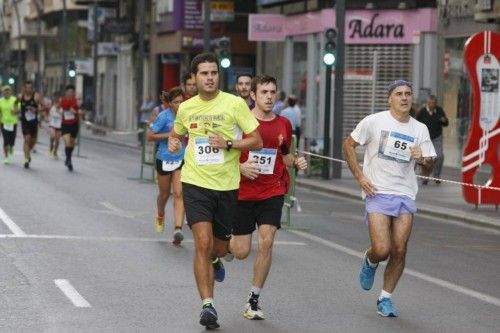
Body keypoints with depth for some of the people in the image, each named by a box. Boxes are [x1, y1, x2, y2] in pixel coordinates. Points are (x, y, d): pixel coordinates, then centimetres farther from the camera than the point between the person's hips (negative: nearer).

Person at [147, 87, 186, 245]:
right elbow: (150, 136, -11)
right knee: (164, 194, 14)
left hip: (181, 159, 2)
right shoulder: (164, 116, -11)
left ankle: (178, 229, -18)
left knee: (179, 194, -11)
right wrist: (169, 135, -18)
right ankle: (160, 216, 47)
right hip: (164, 159, -2)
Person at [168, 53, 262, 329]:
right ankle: (207, 305, -11)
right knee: (203, 243, -15)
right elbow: (176, 133, 25)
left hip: (227, 186, 0)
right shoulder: (186, 108, 5)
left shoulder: (235, 104, -5)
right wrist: (173, 142, 2)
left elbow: (256, 142, -3)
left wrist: (229, 144, -18)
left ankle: (214, 260, 51)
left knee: (220, 247, 12)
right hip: (196, 184, 0)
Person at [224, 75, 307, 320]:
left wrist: (296, 162, -4)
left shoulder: (283, 124, 4)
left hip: (273, 192, 2)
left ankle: (254, 300, 2)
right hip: (243, 192, -2)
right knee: (242, 251, 1)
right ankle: (228, 243, 41)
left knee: (266, 242, -12)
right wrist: (241, 167, -19)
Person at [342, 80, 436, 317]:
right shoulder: (374, 121, -2)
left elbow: (430, 162, 14)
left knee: (399, 251, -2)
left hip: (405, 196, 3)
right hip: (377, 193, -3)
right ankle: (370, 262, 23)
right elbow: (348, 145, 5)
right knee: (381, 250, -15)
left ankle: (385, 298, 15)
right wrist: (360, 177, -4)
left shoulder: (420, 129, 9)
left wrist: (421, 158, -11)